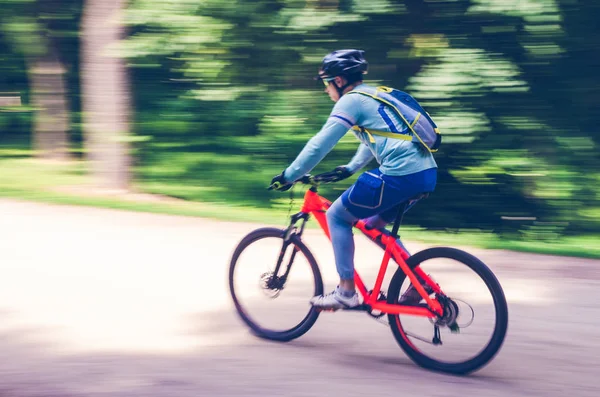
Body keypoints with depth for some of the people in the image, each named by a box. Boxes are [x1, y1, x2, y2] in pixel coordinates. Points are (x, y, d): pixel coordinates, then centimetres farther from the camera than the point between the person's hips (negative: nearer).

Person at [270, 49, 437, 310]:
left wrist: (289, 176, 2)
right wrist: (350, 168, 41)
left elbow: (319, 145, -6)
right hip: (426, 173, 9)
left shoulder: (351, 101, -4)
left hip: (399, 175, -9)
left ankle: (346, 291, 6)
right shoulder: (376, 95, 23)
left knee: (337, 216, 5)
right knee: (373, 225, 25)